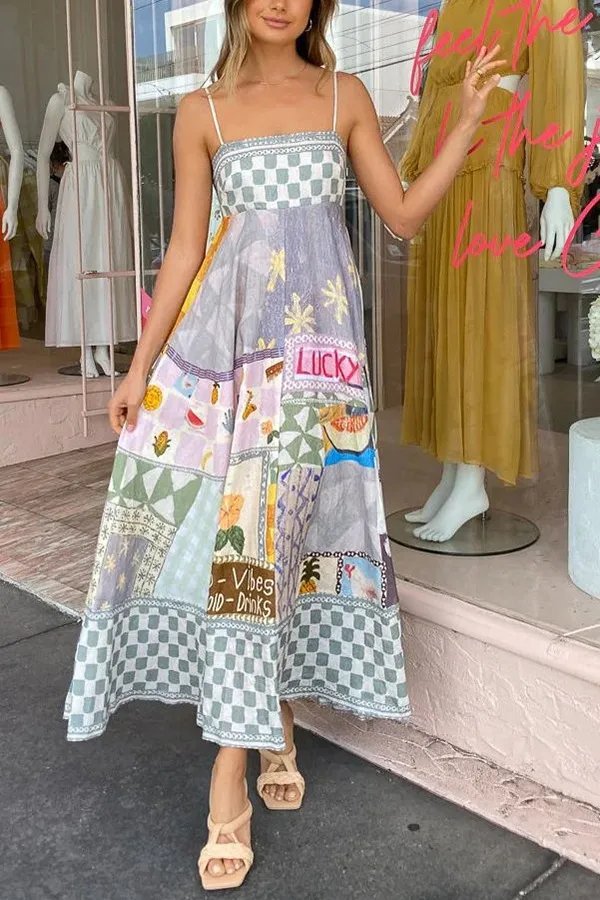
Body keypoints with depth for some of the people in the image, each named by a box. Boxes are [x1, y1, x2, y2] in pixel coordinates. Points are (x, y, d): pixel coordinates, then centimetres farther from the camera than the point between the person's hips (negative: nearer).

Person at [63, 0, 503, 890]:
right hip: (225, 332, 1)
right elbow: (185, 249, 7)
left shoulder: (346, 96, 10)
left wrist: (470, 117, 3)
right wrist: (141, 366, 3)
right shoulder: (203, 110, 9)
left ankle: (234, 769, 6)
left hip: (316, 333, -1)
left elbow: (404, 215, 9)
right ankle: (269, 724, 16)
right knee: (236, 516, -3)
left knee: (271, 520, -5)